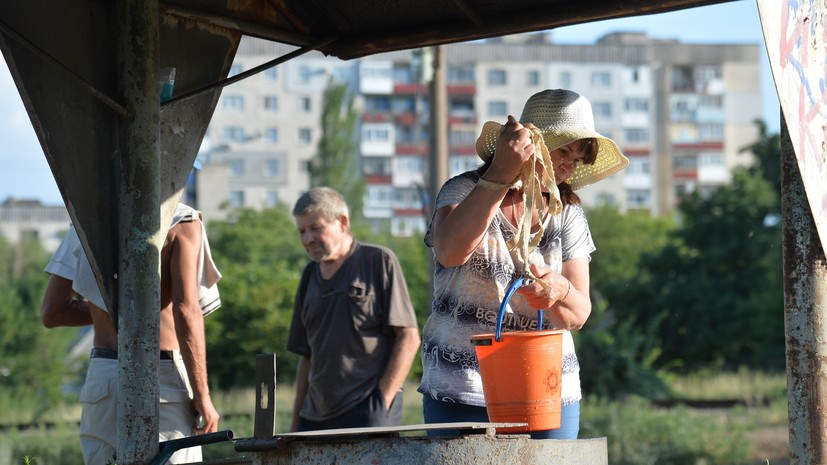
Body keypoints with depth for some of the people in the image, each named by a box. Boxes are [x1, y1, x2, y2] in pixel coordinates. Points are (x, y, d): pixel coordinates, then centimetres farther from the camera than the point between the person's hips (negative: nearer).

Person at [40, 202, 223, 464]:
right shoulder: (182, 222, -4)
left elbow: (51, 313, 8)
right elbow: (186, 310, -15)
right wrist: (203, 395, -12)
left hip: (102, 380, 5)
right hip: (162, 379, -5)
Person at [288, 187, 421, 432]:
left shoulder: (379, 261, 1)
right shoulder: (310, 275, 18)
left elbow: (409, 338, -4)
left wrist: (382, 401, -11)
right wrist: (296, 421, 15)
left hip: (367, 413, -6)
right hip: (316, 418, 6)